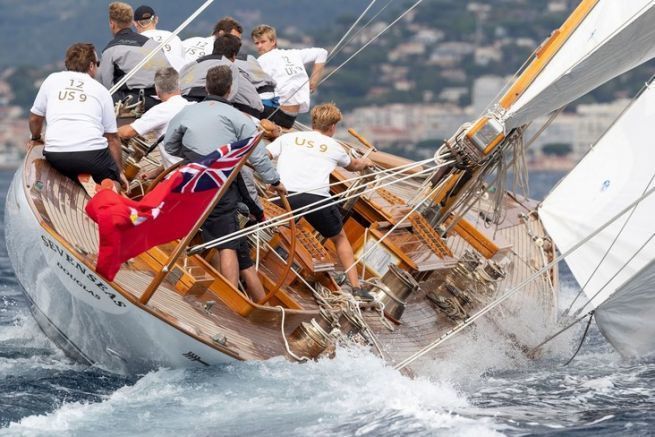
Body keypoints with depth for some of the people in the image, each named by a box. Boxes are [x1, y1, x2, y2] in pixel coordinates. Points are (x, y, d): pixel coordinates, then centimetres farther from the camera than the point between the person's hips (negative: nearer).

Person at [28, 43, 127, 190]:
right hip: (93, 154, -2)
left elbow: (35, 118, 24)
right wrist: (119, 172, 27)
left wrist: (36, 139, 46)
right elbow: (112, 137, 17)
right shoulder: (101, 90, 15)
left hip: (55, 156, 2)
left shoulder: (52, 80, 17)